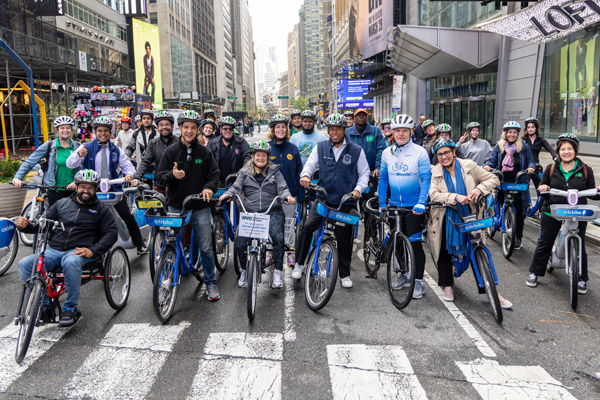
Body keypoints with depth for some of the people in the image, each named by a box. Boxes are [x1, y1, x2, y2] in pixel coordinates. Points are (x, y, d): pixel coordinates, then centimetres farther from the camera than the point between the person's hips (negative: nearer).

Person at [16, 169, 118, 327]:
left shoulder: (100, 209, 11)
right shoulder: (62, 204, 19)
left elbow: (112, 232, 1)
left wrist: (92, 250, -13)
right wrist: (26, 225, -7)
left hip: (78, 251, -4)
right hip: (53, 249, 4)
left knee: (71, 262, -38)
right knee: (25, 264, -20)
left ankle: (70, 308, -22)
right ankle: (44, 306, -9)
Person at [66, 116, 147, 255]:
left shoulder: (116, 150, 9)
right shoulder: (86, 148, 0)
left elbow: (127, 164, 9)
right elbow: (70, 164, -11)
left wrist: (129, 174, -17)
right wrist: (79, 154, -35)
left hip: (114, 189, 1)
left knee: (128, 217, -4)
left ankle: (140, 245, 6)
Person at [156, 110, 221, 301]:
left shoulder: (204, 152, 6)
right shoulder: (170, 151, 5)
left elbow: (214, 174, 7)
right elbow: (160, 177, 3)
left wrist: (209, 187, -13)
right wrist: (172, 175, -19)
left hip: (200, 207, 0)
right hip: (176, 207, 0)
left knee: (206, 248, 2)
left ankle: (210, 282, 18)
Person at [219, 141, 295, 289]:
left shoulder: (274, 171, 14)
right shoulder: (245, 173, 16)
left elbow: (282, 188, 4)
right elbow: (236, 187, 5)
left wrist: (287, 196, -18)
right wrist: (228, 193, -17)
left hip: (272, 212, -1)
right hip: (250, 213, 1)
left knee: (278, 238, -23)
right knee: (240, 243, -12)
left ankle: (277, 272, -4)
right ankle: (244, 270, 15)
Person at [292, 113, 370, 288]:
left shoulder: (356, 151, 2)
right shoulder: (320, 147, 6)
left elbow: (364, 173, 8)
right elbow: (310, 164, 3)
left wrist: (358, 189, -9)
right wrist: (305, 175, -19)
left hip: (346, 201, 0)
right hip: (324, 198, 1)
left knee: (344, 239, 7)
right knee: (307, 227, -18)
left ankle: (345, 274, 25)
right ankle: (299, 264, 0)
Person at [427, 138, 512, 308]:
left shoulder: (469, 166, -2)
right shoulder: (434, 173, -4)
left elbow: (493, 179, 0)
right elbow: (433, 195, -20)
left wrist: (479, 189, -20)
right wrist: (456, 197, -33)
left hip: (469, 217, 0)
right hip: (446, 219, 0)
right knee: (444, 252, 11)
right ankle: (447, 286, 30)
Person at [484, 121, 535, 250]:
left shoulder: (524, 146, 10)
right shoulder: (499, 146, 13)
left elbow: (530, 160, 12)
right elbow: (492, 159, 12)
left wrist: (531, 167, -10)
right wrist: (488, 166, -9)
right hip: (502, 181, 2)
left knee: (518, 209, -3)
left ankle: (518, 237, 5)